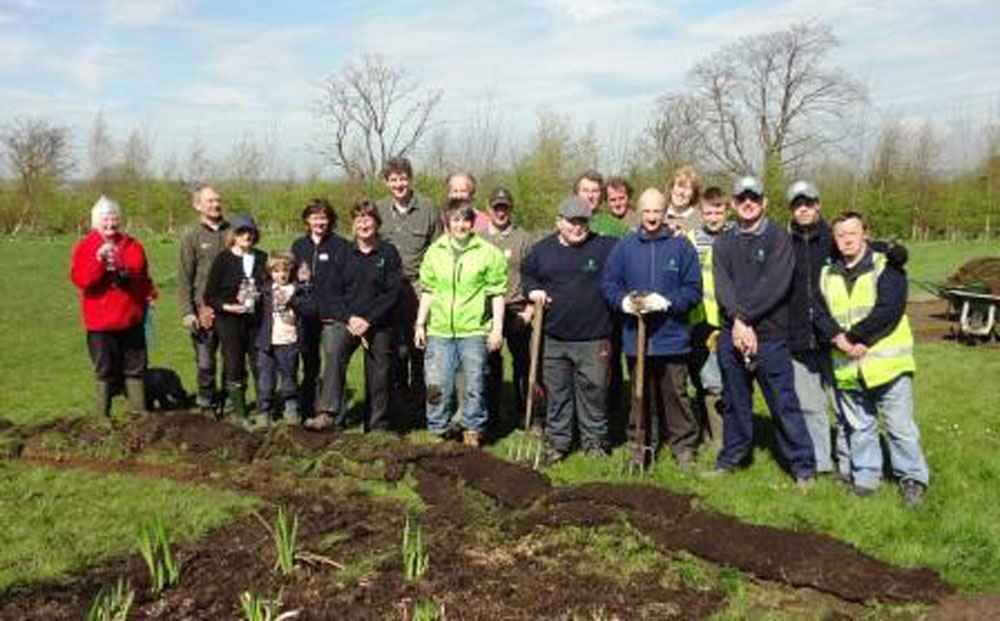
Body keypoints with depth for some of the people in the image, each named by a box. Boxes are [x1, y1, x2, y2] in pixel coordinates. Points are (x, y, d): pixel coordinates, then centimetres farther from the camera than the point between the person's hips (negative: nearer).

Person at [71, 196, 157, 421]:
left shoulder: (133, 246, 8)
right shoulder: (85, 247, -4)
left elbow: (143, 277, 19)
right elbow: (79, 279, -16)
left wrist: (149, 294, 5)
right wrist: (99, 260, -27)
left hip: (132, 320, 4)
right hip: (101, 323, -4)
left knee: (136, 367, 13)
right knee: (105, 370, 4)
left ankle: (139, 410, 24)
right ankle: (103, 415, 16)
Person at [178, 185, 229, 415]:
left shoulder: (232, 231, 7)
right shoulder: (192, 236, 1)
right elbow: (184, 277, 0)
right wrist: (187, 311, -7)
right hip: (205, 308, -2)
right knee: (205, 360, 4)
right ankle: (207, 401, 19)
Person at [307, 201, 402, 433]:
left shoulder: (388, 253, 0)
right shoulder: (345, 253, 8)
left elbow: (392, 292, -5)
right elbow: (335, 291, 6)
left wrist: (369, 320, -12)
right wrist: (349, 317, -9)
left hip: (378, 324, -1)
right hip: (346, 320, 1)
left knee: (378, 374, 3)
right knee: (334, 353, -26)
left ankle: (378, 425, 19)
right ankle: (328, 413, -31)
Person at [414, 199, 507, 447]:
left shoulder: (488, 253, 1)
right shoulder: (434, 252, 10)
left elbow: (497, 293, 1)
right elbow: (427, 291, 14)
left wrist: (497, 328, -4)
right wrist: (420, 324, 10)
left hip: (474, 331, -2)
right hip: (439, 331, 2)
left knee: (474, 385, 5)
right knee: (438, 386, 2)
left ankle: (473, 432, 20)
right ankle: (437, 431, 17)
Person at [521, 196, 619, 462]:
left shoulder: (605, 248, -2)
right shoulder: (543, 249, 6)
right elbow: (526, 273, 21)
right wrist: (532, 290, 2)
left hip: (593, 338, -2)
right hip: (553, 337, 2)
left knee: (593, 390, 5)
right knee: (557, 392, 10)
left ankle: (594, 440, 22)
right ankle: (556, 440, 23)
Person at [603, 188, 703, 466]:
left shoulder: (681, 246, 0)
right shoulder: (625, 246, 6)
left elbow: (693, 289, -3)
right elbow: (608, 284, 7)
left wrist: (667, 302, -19)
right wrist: (624, 301, -13)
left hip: (671, 338, -2)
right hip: (635, 338, 2)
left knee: (675, 395, 3)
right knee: (642, 397, 12)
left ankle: (684, 445, 17)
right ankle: (643, 446, 24)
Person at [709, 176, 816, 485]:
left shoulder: (778, 238, -1)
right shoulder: (723, 243, 11)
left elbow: (776, 285, -14)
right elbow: (722, 286, -3)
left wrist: (744, 316, -16)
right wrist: (738, 321, -18)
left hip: (770, 336, -4)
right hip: (731, 335, 4)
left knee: (784, 404, 0)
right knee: (734, 402, 14)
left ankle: (803, 466, 11)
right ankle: (732, 457, 28)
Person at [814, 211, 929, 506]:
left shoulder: (886, 265, -4)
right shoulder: (827, 274, 11)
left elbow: (889, 309, -16)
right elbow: (820, 313, 2)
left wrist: (855, 336, -14)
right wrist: (839, 338, -15)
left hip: (888, 363, -4)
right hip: (848, 368, 4)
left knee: (900, 425, 1)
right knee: (859, 427, 14)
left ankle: (912, 478, 16)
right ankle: (866, 475, 26)